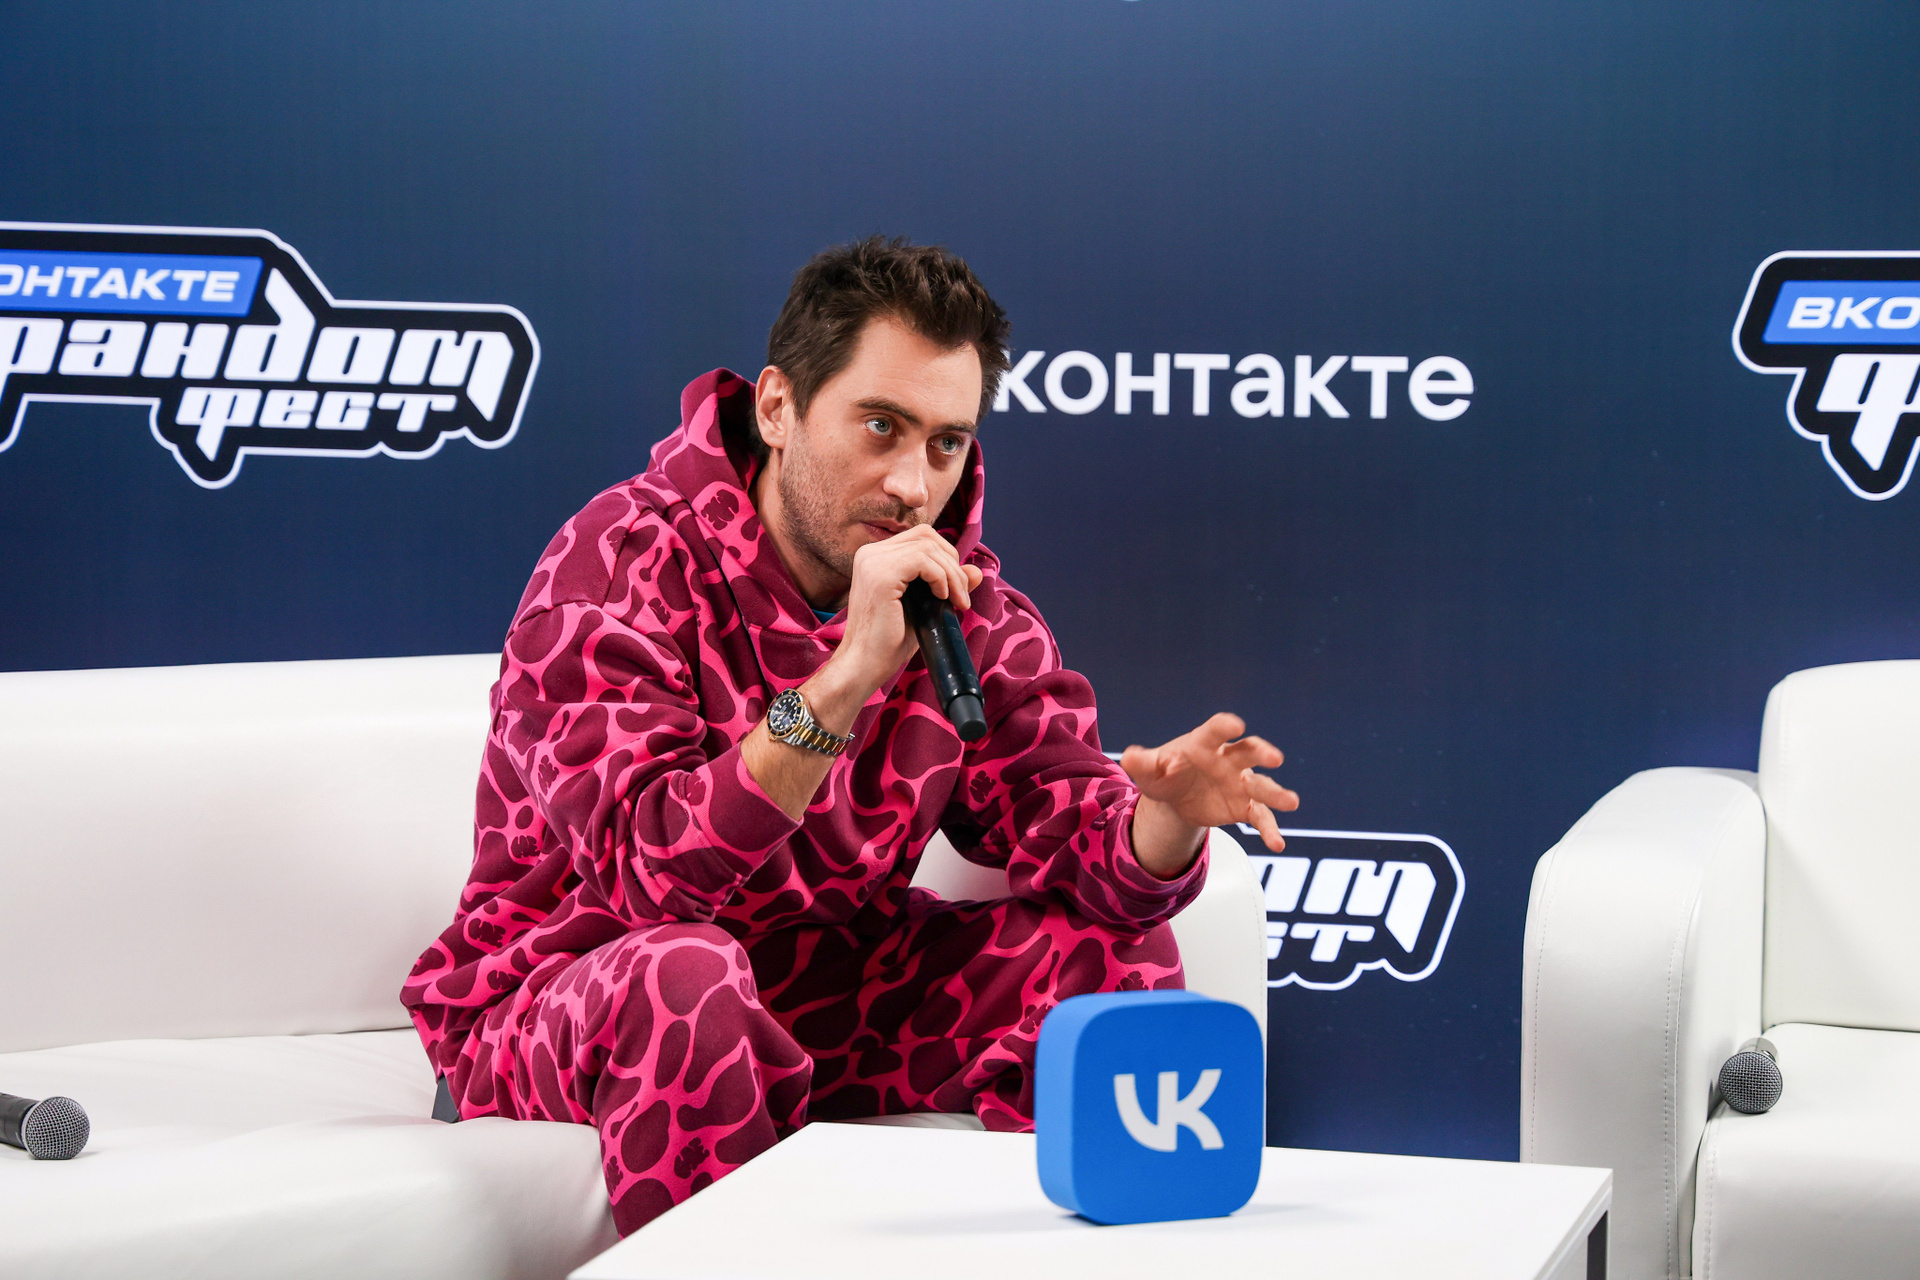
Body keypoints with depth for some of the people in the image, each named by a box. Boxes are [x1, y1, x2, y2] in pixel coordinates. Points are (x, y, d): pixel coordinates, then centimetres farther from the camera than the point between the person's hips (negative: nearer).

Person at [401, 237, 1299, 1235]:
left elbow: (1067, 828, -9)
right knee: (682, 974, -37)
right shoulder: (623, 563, -19)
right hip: (564, 1013, -5)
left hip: (822, 1005, 5)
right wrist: (844, 678, -39)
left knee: (1117, 946, -8)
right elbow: (647, 875, -31)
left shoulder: (959, 600, 0)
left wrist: (1168, 815, -32)